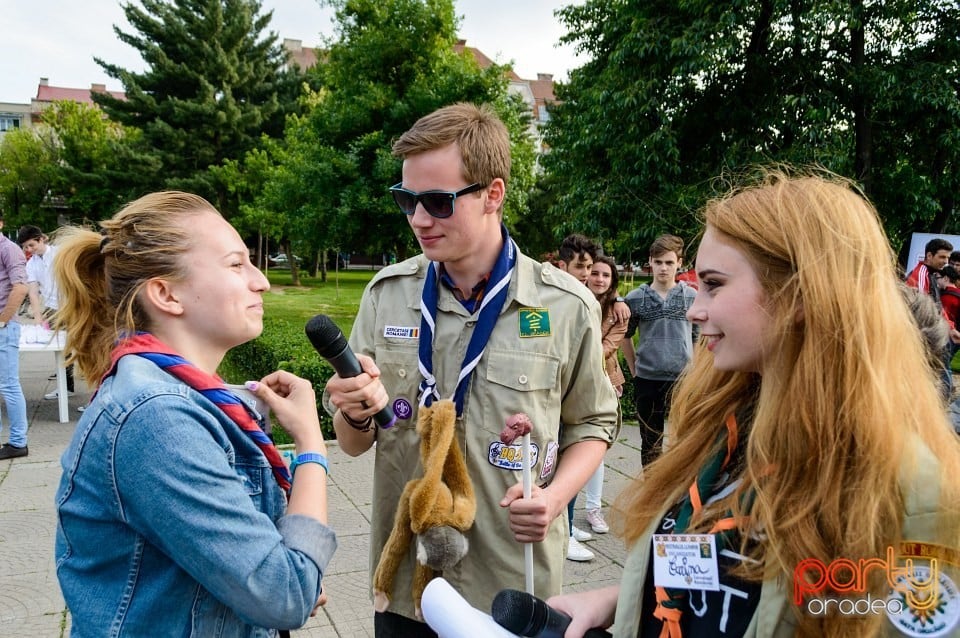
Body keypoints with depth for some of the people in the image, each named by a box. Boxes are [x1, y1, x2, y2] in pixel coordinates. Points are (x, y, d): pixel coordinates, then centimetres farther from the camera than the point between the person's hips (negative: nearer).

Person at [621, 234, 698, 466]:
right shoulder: (635, 297, 1)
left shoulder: (692, 296, 1)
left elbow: (699, 338, 7)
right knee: (650, 442, 13)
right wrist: (635, 370, 6)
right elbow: (626, 336, 10)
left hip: (683, 380, 0)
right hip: (647, 382, 1)